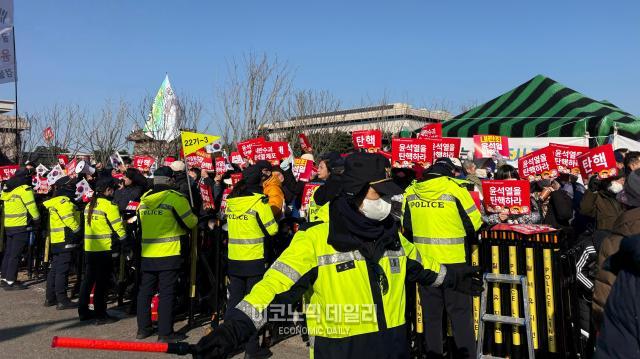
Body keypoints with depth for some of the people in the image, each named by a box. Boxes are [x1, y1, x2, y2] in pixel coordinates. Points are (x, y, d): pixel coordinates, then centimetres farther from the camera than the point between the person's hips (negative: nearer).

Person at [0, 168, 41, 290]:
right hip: (21, 226, -8)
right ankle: (11, 281, -1)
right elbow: (32, 208, -12)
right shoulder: (25, 189, -12)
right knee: (15, 255, -4)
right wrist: (37, 221, 0)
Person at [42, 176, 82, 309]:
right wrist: (79, 231, -9)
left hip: (56, 240, 10)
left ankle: (50, 298, 23)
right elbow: (70, 221, -21)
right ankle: (62, 301, -3)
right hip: (65, 241, -10)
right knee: (62, 271, -7)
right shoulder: (64, 202, -14)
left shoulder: (55, 201, 17)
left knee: (54, 270, 15)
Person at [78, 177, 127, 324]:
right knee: (102, 282, -1)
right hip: (104, 249, -8)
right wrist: (124, 239, 4)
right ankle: (100, 315, 4)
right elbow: (118, 227, -12)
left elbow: (90, 224, 16)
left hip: (89, 248, 8)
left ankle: (83, 311, 25)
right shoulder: (109, 205, -12)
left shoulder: (89, 205, 12)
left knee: (88, 279, 16)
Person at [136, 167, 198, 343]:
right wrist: (195, 219, 16)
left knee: (145, 291, 14)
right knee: (166, 293, 0)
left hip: (147, 254, 6)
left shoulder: (144, 198, 7)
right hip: (169, 254, -5)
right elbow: (190, 222, -7)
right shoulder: (176, 197, -11)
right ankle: (165, 333, 4)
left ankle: (143, 328, 24)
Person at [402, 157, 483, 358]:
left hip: (424, 261, 4)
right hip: (452, 261, -4)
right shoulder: (455, 188, -11)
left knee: (431, 313, 14)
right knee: (460, 313, 6)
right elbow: (474, 223, -6)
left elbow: (406, 226, 10)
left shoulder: (410, 192, 1)